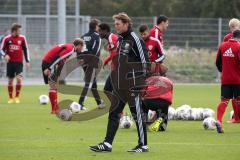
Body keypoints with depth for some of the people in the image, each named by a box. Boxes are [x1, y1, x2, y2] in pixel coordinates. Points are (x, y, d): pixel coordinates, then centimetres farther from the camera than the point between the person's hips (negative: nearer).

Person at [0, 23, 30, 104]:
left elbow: (25, 49, 10)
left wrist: (27, 61, 7)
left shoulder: (22, 38, 1)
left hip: (19, 62, 0)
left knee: (19, 79, -17)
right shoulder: (7, 39, -3)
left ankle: (17, 97, -3)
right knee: (10, 80, 6)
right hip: (10, 62, 0)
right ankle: (11, 98, 20)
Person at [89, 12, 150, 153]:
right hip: (119, 86, 9)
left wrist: (140, 81, -15)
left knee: (137, 114, 0)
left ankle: (143, 145, 8)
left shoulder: (135, 39, -12)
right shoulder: (120, 40, 14)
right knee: (114, 113, 5)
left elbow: (144, 60, -14)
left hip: (132, 84, -9)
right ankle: (107, 144, 6)